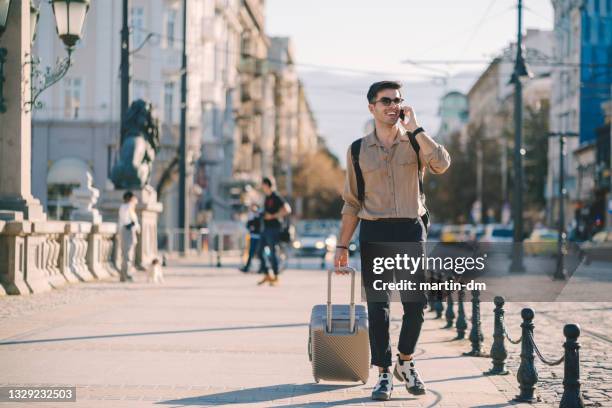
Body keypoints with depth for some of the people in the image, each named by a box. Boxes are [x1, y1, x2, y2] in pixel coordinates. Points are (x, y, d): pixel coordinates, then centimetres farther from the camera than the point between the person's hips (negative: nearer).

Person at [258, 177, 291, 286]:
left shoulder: (276, 197, -12)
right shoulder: (267, 197, 14)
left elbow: (287, 210, -21)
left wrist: (273, 216, -18)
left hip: (273, 229, -9)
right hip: (266, 228, 9)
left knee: (272, 253, -4)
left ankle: (276, 277, 5)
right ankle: (267, 275, 18)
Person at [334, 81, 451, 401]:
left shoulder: (416, 142, 5)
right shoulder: (358, 150, 6)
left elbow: (441, 164, -18)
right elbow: (351, 203, 10)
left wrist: (414, 128, -14)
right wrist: (342, 246, 6)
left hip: (411, 230, 0)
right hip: (374, 232, 0)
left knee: (416, 302, -3)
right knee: (377, 307, 0)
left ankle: (406, 363, 20)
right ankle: (384, 375, 10)